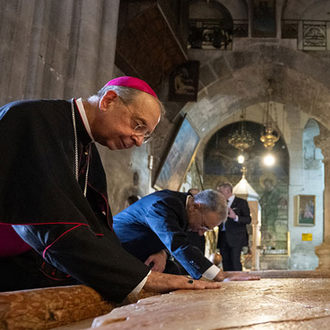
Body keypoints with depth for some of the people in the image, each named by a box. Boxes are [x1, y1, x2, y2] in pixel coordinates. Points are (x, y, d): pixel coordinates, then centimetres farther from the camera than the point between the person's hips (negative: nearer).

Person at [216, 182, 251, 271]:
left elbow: (248, 219, -7)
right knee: (226, 264, 4)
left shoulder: (241, 202, 2)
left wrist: (236, 217, -24)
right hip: (223, 238, 5)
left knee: (235, 263, -10)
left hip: (236, 238, -5)